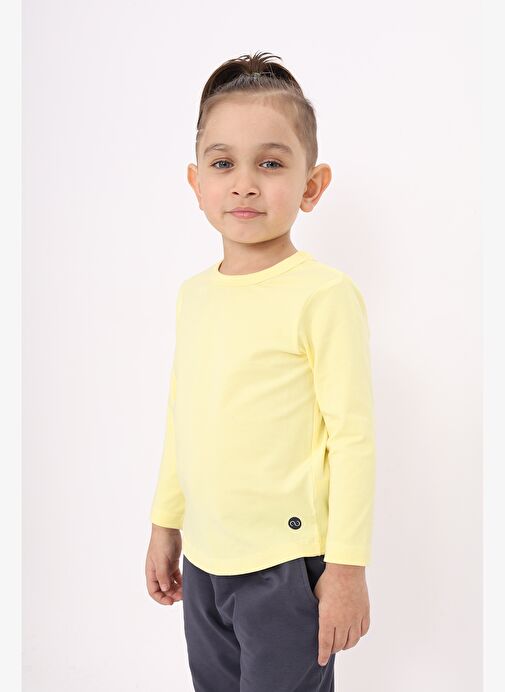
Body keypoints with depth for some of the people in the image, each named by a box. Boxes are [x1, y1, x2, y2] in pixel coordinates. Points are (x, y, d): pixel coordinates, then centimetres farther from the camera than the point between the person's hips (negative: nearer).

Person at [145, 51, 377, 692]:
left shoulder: (324, 294, -15)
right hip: (203, 560, 6)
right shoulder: (193, 292, 5)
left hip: (285, 564, -6)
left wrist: (347, 566, -12)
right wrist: (165, 525, 17)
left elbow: (352, 436, -14)